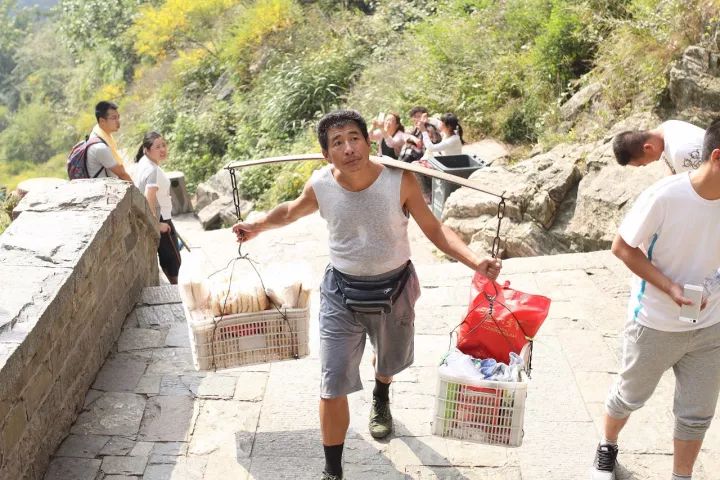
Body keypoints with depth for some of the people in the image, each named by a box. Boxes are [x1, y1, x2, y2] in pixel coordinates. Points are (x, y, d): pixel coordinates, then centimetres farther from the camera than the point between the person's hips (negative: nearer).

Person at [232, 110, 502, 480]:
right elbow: (291, 211, 7)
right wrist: (258, 225, -9)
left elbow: (434, 229, -13)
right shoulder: (320, 185, -16)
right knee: (332, 386, -3)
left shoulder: (400, 180, -22)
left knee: (389, 360, 29)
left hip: (394, 288, 1)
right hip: (341, 293, 0)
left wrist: (475, 261, -28)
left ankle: (381, 401, 67)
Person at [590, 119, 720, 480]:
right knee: (630, 396, 19)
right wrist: (670, 288, -24)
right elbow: (622, 247, -16)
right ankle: (606, 449, 46)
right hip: (655, 325, -4)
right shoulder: (665, 197, -25)